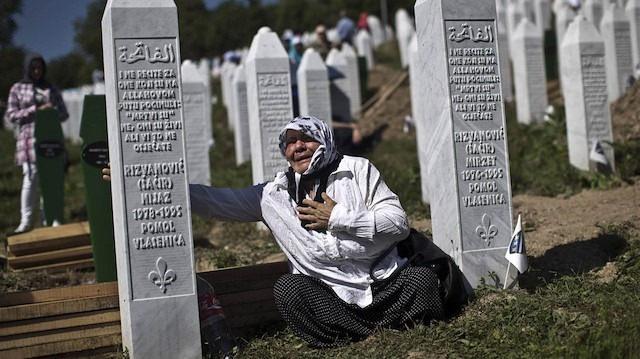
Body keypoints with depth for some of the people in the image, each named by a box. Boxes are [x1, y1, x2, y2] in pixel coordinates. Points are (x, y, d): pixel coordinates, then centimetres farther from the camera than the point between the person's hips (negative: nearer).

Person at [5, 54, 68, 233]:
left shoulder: (51, 89, 15)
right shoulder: (17, 88, 9)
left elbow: (64, 113, 15)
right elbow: (10, 116, 2)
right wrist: (36, 110, -9)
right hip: (29, 139, -2)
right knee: (31, 177, -11)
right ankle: (26, 220, -7)